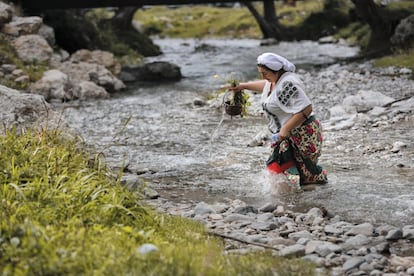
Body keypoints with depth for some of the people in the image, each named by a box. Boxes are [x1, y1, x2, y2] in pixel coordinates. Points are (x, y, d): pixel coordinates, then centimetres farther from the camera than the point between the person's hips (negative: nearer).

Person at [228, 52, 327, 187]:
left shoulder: (288, 85, -25)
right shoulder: (275, 79, 7)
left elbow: (306, 109, -29)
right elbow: (267, 85, 33)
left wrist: (286, 129, -26)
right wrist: (243, 86, 34)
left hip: (302, 134, -10)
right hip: (287, 135, 10)